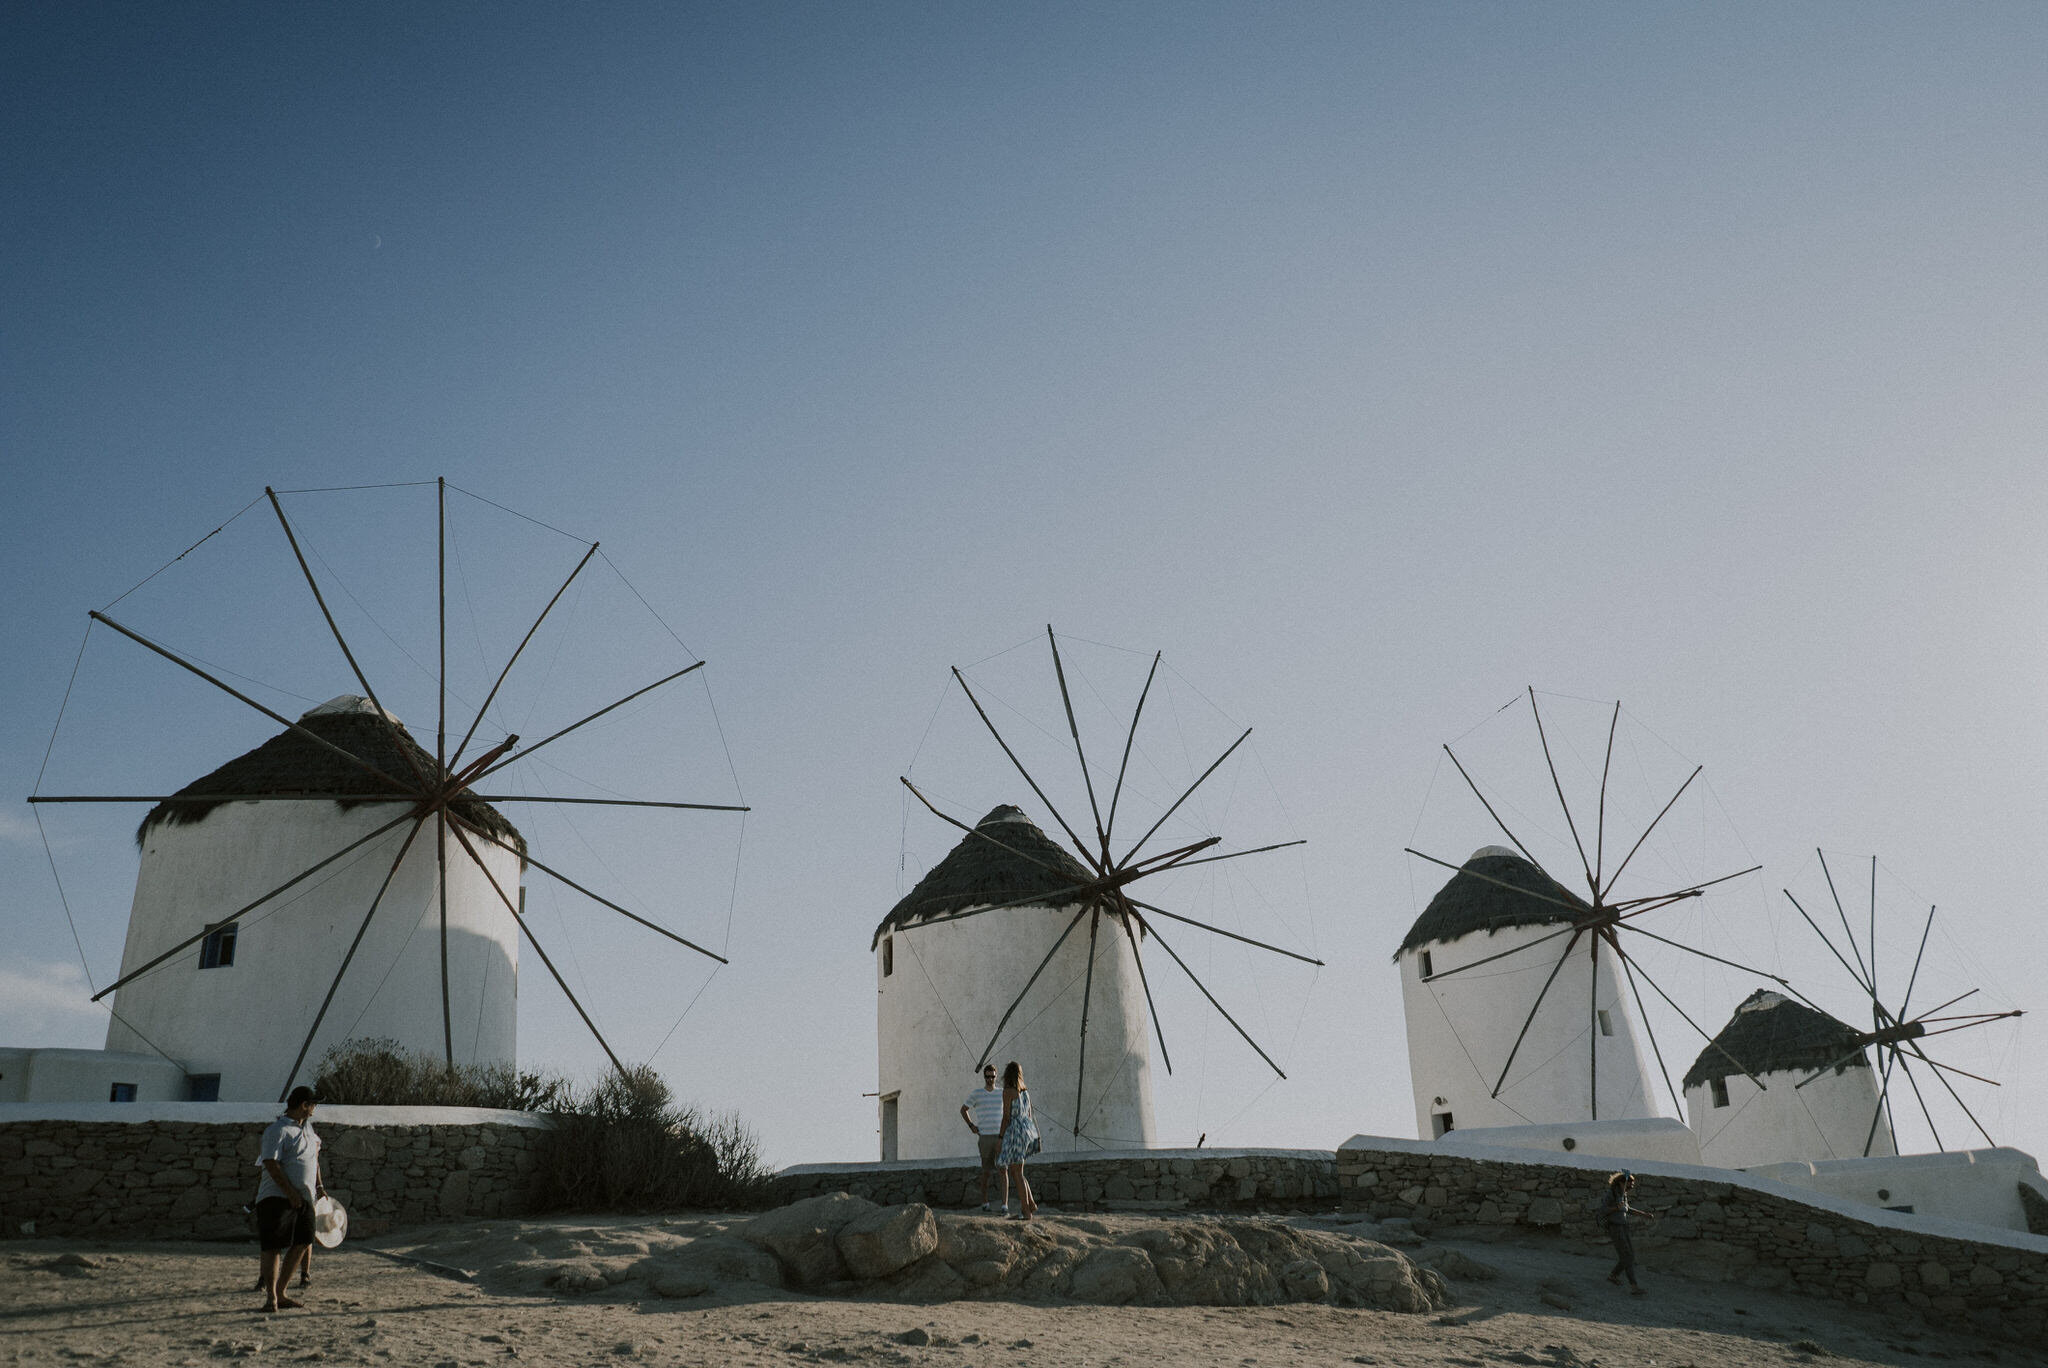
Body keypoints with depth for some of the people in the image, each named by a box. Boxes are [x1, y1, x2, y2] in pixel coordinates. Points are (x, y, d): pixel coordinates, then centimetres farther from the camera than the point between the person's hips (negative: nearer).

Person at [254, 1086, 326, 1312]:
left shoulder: (307, 1127, 17)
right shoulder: (277, 1130, -11)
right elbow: (271, 1164, -19)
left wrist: (318, 1186, 25)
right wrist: (291, 1193, -23)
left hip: (304, 1199, 8)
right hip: (277, 1198, -8)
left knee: (303, 1243, 5)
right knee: (274, 1247, -7)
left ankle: (280, 1293, 14)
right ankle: (270, 1297, -6)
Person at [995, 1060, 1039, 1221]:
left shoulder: (1008, 1091, -9)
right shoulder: (1025, 1091, 12)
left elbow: (1006, 1117, -12)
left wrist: (1000, 1140, -9)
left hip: (1015, 1131, -8)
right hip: (1028, 1130, 8)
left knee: (1017, 1174, -1)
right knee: (1013, 1170, 17)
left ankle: (1026, 1211, 1)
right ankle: (1031, 1204, 12)